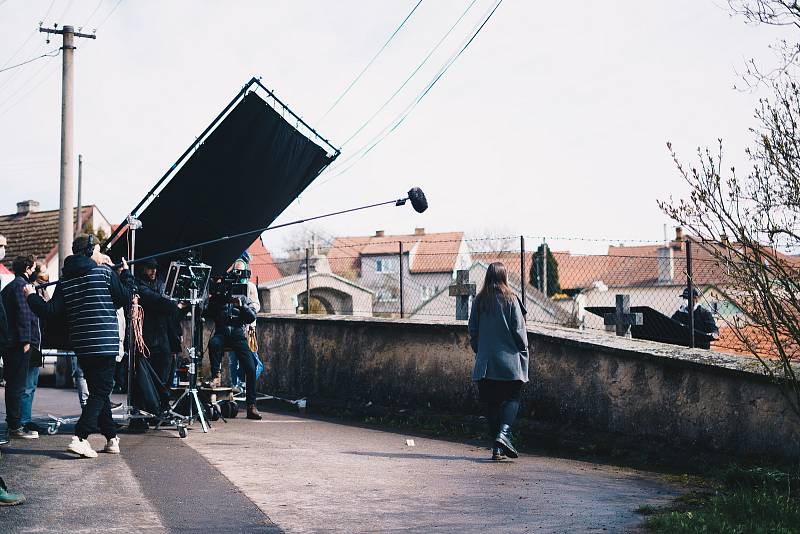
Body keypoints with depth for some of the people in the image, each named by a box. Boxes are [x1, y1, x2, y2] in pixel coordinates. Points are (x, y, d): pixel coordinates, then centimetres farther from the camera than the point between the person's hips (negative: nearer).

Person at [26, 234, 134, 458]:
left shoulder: (65, 280, 6)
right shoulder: (104, 272, -5)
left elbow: (51, 313, 0)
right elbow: (125, 298, -1)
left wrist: (32, 297, 15)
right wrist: (126, 274, 14)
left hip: (81, 345, 5)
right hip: (105, 343, -5)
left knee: (98, 391, 17)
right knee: (100, 392, -3)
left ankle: (112, 438, 22)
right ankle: (80, 438, -17)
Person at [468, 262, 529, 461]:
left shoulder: (479, 300, 3)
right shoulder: (510, 299, -6)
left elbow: (472, 329, 7)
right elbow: (518, 329, -6)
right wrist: (523, 350, 7)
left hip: (485, 361, 3)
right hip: (509, 359, -3)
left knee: (492, 403, 8)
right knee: (512, 398, 6)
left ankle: (496, 448, 8)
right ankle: (503, 433, -18)